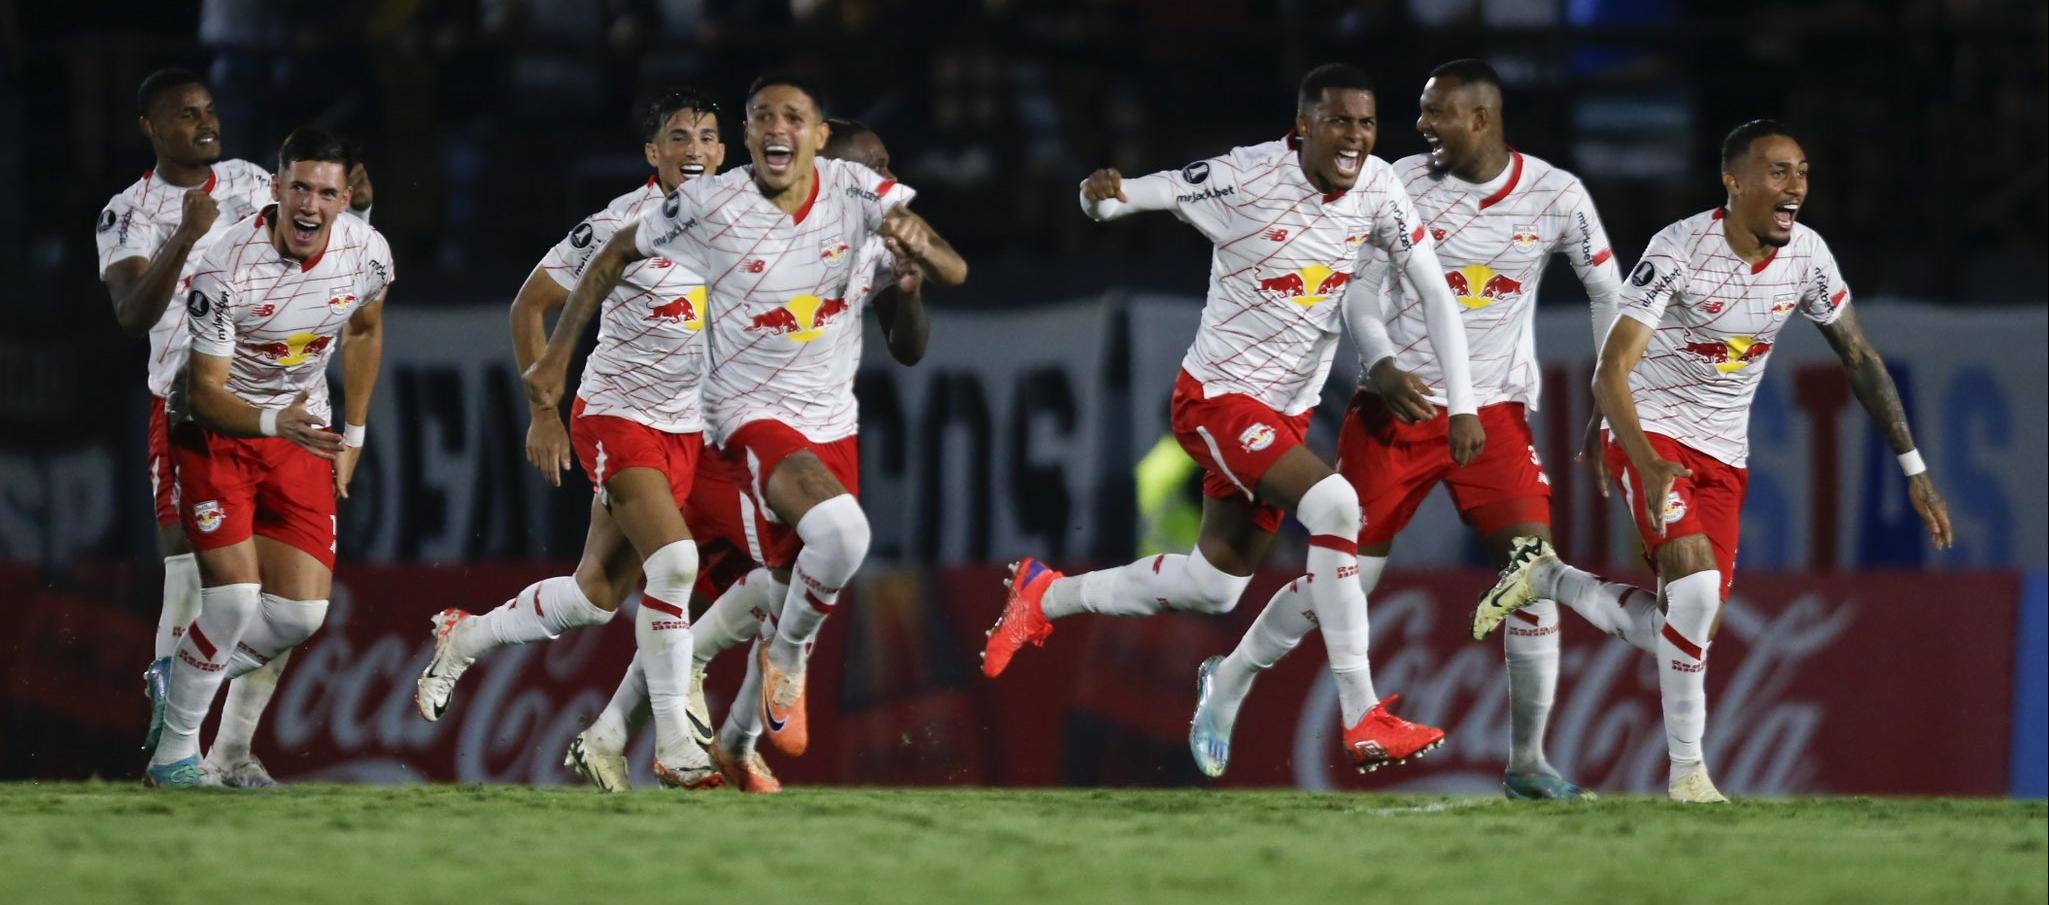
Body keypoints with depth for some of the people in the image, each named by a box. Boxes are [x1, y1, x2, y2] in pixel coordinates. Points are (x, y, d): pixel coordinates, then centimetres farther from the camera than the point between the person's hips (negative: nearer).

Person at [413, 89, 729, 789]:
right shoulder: (620, 225, -14)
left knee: (598, 593, 8)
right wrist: (544, 412, -6)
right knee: (673, 560, -23)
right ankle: (675, 745, -18)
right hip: (616, 414, -6)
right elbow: (529, 306, -5)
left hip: (688, 427, 6)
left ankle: (464, 638, 33)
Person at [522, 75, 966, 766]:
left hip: (832, 420, 5)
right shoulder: (710, 205, -16)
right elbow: (615, 254, 0)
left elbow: (955, 273, -11)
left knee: (793, 585, 14)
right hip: (752, 415, -5)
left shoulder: (857, 191, -9)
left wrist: (920, 244, -35)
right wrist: (556, 354, 0)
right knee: (840, 529, -32)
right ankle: (788, 657, -5)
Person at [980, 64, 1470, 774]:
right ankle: (1363, 720, -24)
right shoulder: (1248, 177, -20)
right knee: (1333, 503, -28)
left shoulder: (1377, 189, -5)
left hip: (1286, 412, 7)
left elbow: (1434, 291, 0)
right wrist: (1105, 195, -41)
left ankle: (1045, 597, 38)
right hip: (1218, 396, -7)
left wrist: (1462, 404, -6)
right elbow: (1137, 194, -15)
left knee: (1216, 585, 15)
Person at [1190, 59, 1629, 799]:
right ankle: (1230, 680, 26)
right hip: (1399, 406, -1)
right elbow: (1362, 291, 1)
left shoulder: (1556, 197, -4)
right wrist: (1381, 367, -18)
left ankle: (1526, 761, -4)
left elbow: (1607, 291, 6)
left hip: (1493, 412, 1)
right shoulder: (1403, 183, -6)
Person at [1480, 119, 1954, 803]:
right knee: (1699, 584, -27)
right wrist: (1649, 467, -39)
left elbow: (1860, 360, 9)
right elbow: (1610, 373, -24)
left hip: (1724, 456, 6)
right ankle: (1687, 769, -14)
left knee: (1688, 636, 0)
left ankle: (1549, 580, 23)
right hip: (1651, 434, -6)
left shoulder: (1807, 256, -4)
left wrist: (1915, 471, 8)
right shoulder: (1680, 252, -21)